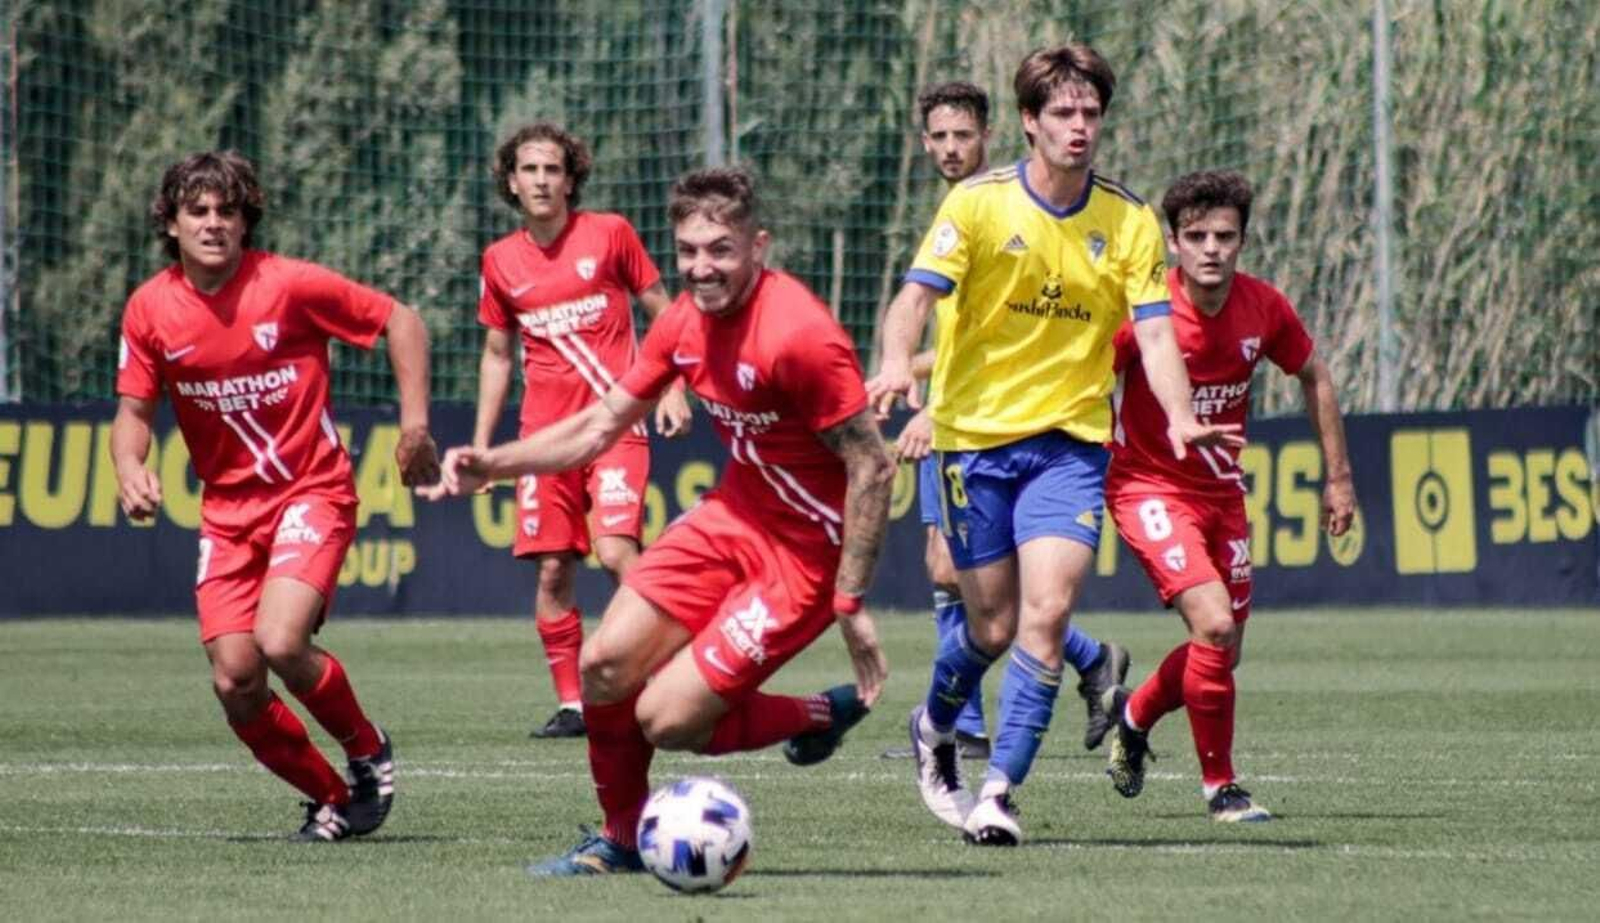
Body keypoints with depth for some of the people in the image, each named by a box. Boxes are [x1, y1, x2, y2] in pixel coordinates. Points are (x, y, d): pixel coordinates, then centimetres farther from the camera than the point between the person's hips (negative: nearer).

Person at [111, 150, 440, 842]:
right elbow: (135, 409, 7)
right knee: (235, 684, -7)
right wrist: (129, 467, -15)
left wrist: (414, 422, -10)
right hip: (227, 508, 4)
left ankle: (369, 752, 4)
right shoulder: (150, 308, -3)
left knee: (281, 644, -25)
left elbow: (399, 320, -2)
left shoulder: (290, 285, -13)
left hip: (312, 492, -4)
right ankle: (334, 799, 16)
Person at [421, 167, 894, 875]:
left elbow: (872, 467, -22)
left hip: (805, 552, -7)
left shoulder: (800, 335, -25)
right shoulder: (684, 322, -1)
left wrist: (850, 603, -21)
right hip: (734, 517, 7)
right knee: (603, 669, 0)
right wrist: (489, 465, 0)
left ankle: (823, 715, 13)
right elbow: (602, 424, 11)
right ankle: (622, 840, 23)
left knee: (665, 718, -12)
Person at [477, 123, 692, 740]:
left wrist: (672, 389, -4)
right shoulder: (500, 261, 9)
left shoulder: (609, 234, 0)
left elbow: (661, 313, 7)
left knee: (616, 550, -19)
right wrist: (481, 443, 14)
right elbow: (497, 354, 18)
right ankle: (570, 704, 7)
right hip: (546, 430, 3)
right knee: (552, 571, -1)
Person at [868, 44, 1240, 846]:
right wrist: (896, 362, -38)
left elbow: (1154, 330, -6)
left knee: (1045, 613, -16)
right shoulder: (979, 203, -6)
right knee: (993, 626, 5)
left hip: (1070, 440, 1)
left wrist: (1179, 418, -24)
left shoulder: (1129, 222, 0)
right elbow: (917, 293, -17)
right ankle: (934, 728, 38)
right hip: (974, 435, -1)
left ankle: (998, 792, -10)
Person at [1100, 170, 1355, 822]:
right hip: (1149, 489, -5)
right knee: (1214, 625, -22)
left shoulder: (1264, 309, -7)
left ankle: (1134, 714, 41)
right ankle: (1220, 787, -7)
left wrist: (1337, 476, 11)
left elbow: (1313, 376, 10)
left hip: (1222, 491, 5)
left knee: (1223, 653, 9)